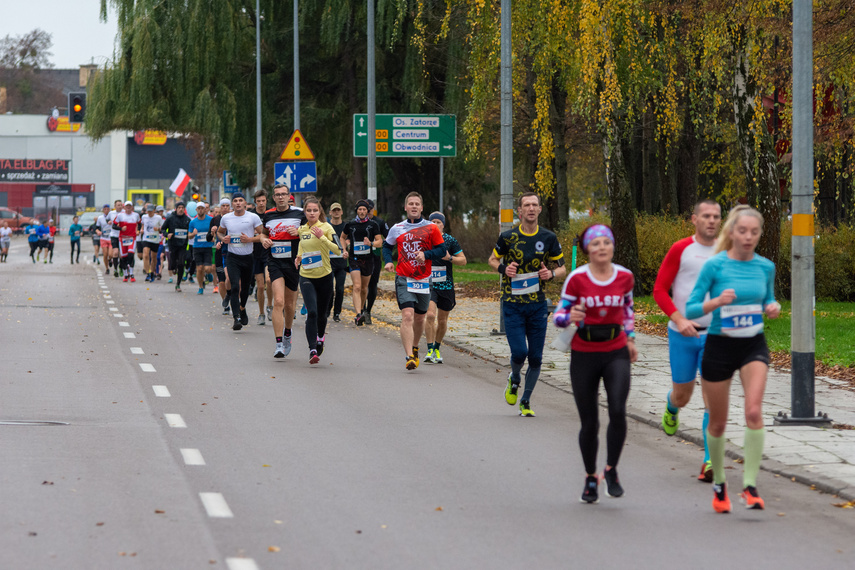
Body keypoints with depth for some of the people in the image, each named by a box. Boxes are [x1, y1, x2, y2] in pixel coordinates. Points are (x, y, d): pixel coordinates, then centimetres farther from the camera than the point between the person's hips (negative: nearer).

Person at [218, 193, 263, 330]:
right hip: (233, 257, 0)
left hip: (248, 257, 0)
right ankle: (237, 319, -20)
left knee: (245, 288, 13)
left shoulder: (253, 218, -4)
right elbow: (219, 231, 22)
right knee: (235, 287, -16)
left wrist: (250, 239, -17)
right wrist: (223, 238, 0)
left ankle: (242, 309, 44)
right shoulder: (226, 218, 4)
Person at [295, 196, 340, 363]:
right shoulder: (301, 229, 6)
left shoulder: (326, 227, -7)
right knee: (311, 312, -17)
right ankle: (312, 350, -18)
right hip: (306, 276, 1)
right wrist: (299, 257, 8)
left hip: (324, 276, -1)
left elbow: (337, 250, -15)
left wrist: (322, 237, -24)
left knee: (321, 314, 11)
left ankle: (320, 337, 44)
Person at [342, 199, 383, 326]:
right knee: (357, 287, -15)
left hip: (368, 259, 1)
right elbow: (343, 237, 21)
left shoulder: (373, 224, 1)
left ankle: (361, 309, 36)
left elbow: (380, 242, -1)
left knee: (364, 288, 13)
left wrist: (371, 243, -21)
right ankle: (358, 315, -26)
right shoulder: (350, 224, 4)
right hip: (354, 258, -1)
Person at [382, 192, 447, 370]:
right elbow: (387, 245, 22)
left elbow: (442, 250, 1)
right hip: (404, 279, -1)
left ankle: (414, 348, 40)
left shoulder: (431, 228, 1)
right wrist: (388, 261, 3)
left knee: (419, 318, 13)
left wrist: (426, 254, -17)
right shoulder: (397, 229, 6)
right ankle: (409, 357, -23)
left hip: (424, 280, 1)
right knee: (407, 315, -16)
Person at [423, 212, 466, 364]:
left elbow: (463, 260, 2)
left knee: (442, 320, 9)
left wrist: (449, 258, -14)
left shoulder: (450, 241, 0)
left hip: (446, 286, 1)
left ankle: (436, 348, 30)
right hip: (429, 284, -1)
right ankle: (430, 350, -16)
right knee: (430, 315, -20)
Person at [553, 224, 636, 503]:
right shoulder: (577, 278, -8)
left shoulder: (625, 276, 0)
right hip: (584, 355, -1)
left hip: (616, 353, 1)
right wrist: (570, 318, -25)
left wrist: (630, 337, 16)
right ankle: (590, 478, 25)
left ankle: (611, 470, -1)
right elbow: (559, 315, -4)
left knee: (618, 411, -20)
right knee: (589, 422, 4)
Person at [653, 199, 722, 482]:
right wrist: (679, 320, -17)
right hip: (682, 334, -1)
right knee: (682, 395, 10)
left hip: (715, 334, 1)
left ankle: (709, 462, -9)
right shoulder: (680, 250, -4)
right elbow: (659, 290, -4)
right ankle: (671, 407, 50)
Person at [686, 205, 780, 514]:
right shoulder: (715, 265, -10)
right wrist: (718, 302, -26)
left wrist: (772, 308, -5)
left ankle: (749, 485, -17)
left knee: (754, 411, -20)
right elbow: (690, 309, -9)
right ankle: (719, 483, 30)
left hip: (754, 346, 1)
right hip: (719, 346, -1)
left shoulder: (765, 266, 1)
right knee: (718, 422, 9)